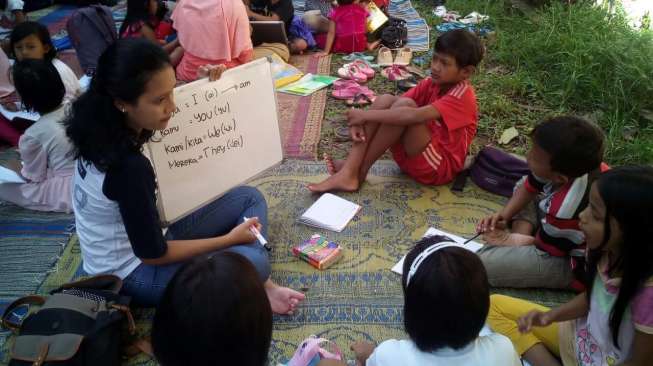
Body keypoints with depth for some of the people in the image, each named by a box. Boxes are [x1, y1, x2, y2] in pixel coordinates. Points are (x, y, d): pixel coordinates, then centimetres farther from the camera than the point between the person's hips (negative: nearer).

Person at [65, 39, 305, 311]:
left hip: (141, 235, 9)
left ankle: (259, 286, -1)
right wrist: (229, 238, -15)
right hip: (133, 271, -9)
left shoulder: (105, 128, -9)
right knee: (252, 262, -27)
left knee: (249, 197, 8)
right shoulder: (128, 166, -35)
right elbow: (152, 254, -24)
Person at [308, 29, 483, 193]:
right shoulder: (432, 83, 6)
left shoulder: (462, 95, -18)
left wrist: (366, 114, -28)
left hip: (439, 167, -7)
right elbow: (395, 107, -2)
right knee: (386, 100, -12)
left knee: (405, 105, -27)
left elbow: (414, 115, -34)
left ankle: (359, 170, -17)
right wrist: (361, 122, -20)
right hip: (412, 157, 8)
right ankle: (349, 171, -24)